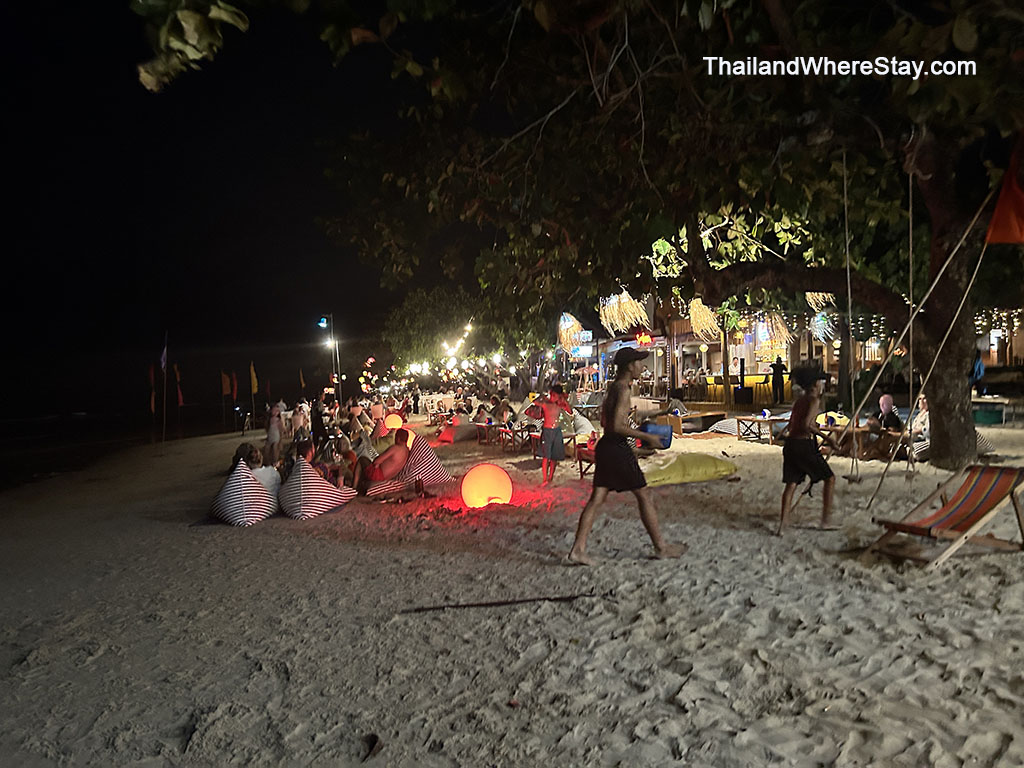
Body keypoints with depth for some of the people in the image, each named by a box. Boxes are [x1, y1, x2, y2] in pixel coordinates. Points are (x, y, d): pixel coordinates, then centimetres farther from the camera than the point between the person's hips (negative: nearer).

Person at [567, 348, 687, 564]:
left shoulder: (614, 386, 15)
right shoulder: (623, 388, -14)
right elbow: (617, 426, -21)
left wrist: (660, 413, 31)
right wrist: (647, 437, -15)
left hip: (605, 447, 9)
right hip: (618, 448, -9)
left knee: (596, 498, 7)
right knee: (644, 495, 5)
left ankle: (578, 549, 6)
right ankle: (660, 547, 16)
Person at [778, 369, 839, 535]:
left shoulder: (800, 399, 16)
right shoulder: (814, 399, -8)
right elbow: (807, 424, -20)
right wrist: (826, 437, -18)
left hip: (790, 444, 7)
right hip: (804, 445, -7)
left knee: (791, 483, 8)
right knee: (829, 478, 8)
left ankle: (783, 522, 1)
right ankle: (826, 520, 11)